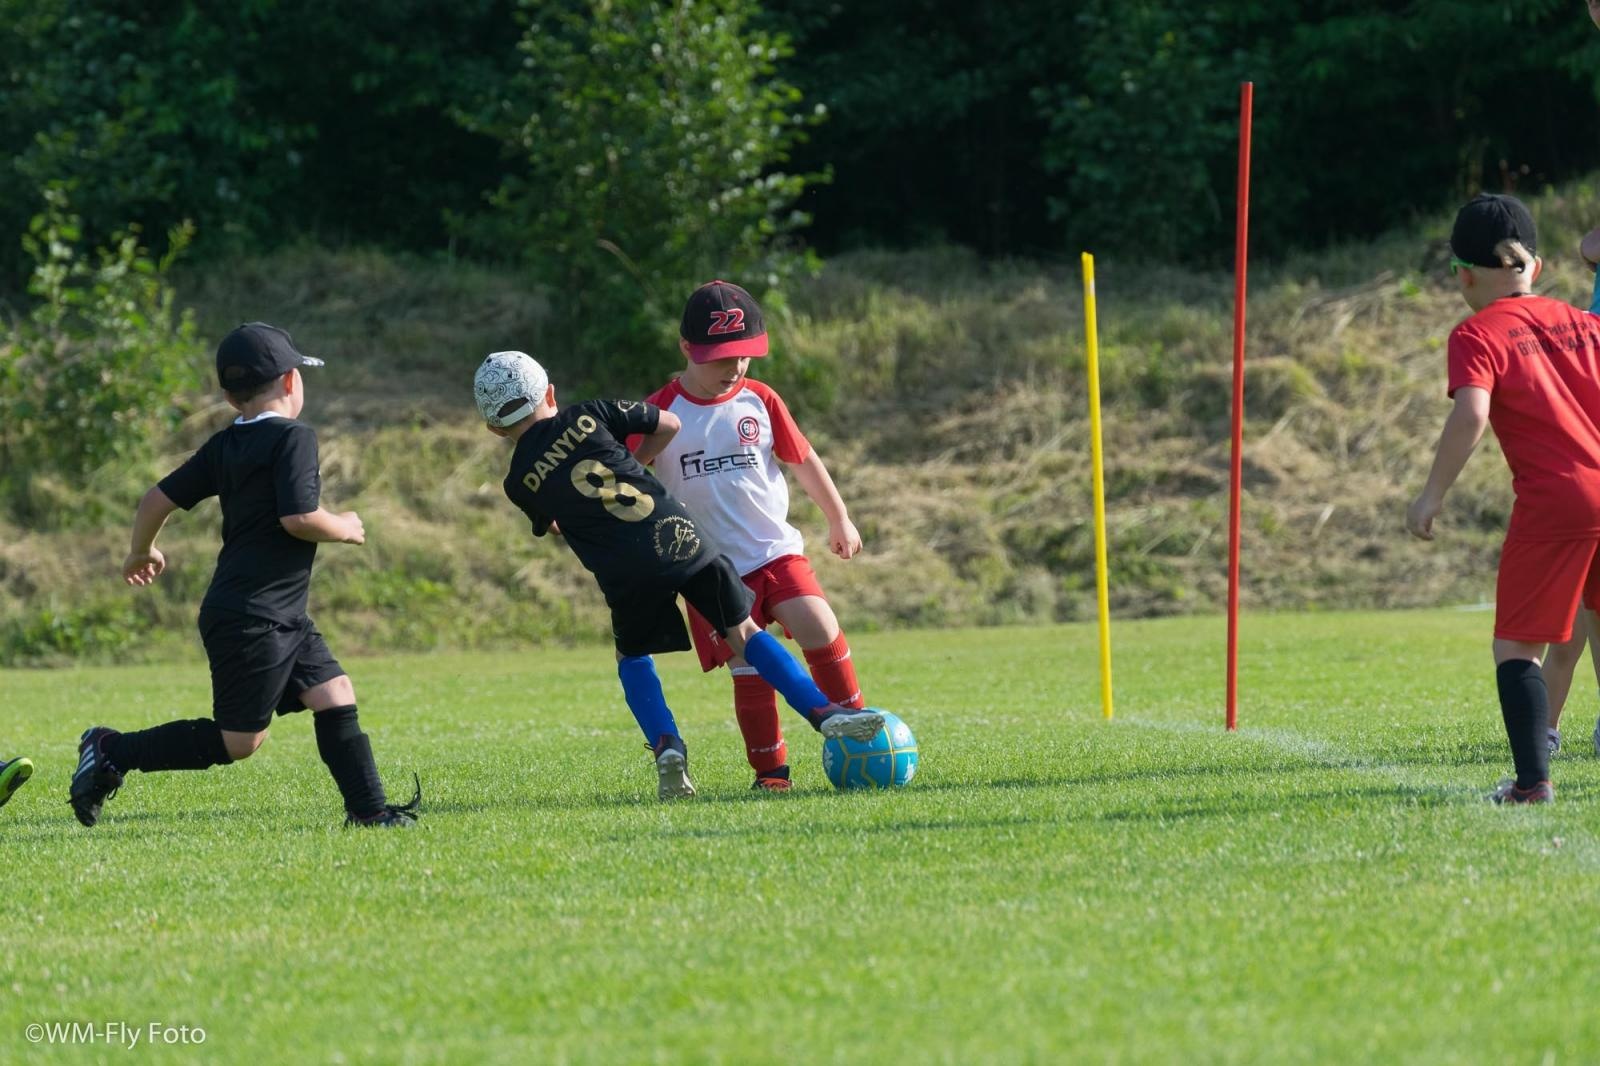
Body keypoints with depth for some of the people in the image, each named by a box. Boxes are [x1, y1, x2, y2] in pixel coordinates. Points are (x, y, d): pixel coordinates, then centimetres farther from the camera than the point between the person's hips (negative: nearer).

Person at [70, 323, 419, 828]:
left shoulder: (224, 446, 10)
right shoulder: (294, 437, -13)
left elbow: (158, 498, 9)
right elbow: (299, 518, -23)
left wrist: (142, 551, 27)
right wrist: (344, 528, -3)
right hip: (254, 619, -9)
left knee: (335, 696, 8)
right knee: (237, 740, -4)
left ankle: (369, 810, 7)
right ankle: (113, 752, 0)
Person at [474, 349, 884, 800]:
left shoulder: (520, 482, 7)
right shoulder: (590, 415, 9)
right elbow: (668, 425, 19)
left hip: (626, 574, -1)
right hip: (680, 537, 1)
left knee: (633, 658, 23)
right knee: (744, 632, 13)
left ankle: (666, 746, 3)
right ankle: (823, 711, 2)